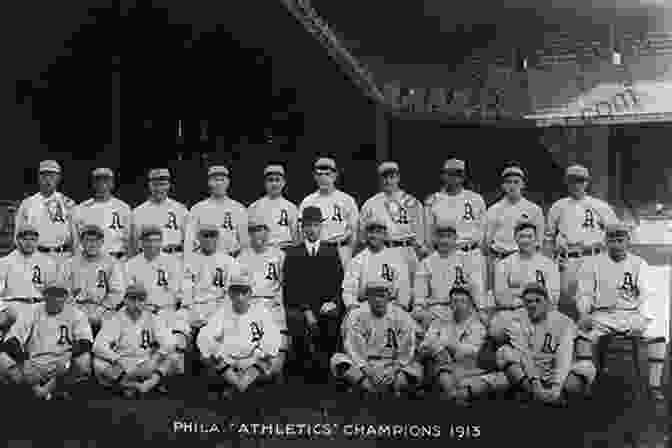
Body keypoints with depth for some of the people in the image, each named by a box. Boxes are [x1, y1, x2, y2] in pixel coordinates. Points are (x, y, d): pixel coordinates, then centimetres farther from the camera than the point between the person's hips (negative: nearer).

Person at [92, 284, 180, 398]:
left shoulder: (151, 319, 6)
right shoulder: (116, 319, 0)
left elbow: (168, 343, -3)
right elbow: (98, 347, -11)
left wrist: (155, 359, -22)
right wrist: (118, 360, -26)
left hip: (146, 367, 2)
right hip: (121, 369, -1)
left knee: (173, 359, -20)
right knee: (98, 364, -30)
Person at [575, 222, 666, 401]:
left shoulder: (639, 264, 5)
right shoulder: (592, 264, 4)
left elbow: (646, 294, -1)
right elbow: (584, 294, 2)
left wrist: (641, 317, -19)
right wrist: (584, 315, -17)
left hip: (632, 315, 1)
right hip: (602, 316, -1)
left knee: (657, 336, -22)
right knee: (583, 335, -29)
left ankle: (655, 386, -10)